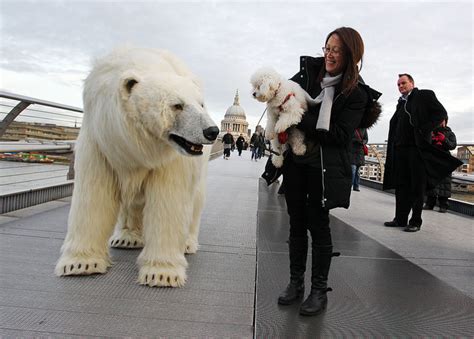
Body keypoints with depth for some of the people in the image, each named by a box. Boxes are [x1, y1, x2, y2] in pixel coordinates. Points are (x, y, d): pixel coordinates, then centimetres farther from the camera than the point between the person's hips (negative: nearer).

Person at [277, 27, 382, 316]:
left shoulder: (356, 94, -8)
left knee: (318, 225, 2)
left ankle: (319, 291, 18)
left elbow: (340, 135, -15)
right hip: (296, 161, 4)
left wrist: (301, 120, -20)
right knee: (297, 223, 10)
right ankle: (296, 283, 25)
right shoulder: (309, 72, 4)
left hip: (324, 167, -4)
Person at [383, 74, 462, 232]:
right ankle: (400, 219, 13)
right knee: (401, 185, 6)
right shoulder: (401, 103, 21)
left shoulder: (425, 95, 4)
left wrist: (423, 130, -13)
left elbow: (441, 113, -5)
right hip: (400, 148, 6)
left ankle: (416, 222, 3)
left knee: (417, 186, -2)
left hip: (418, 147, -6)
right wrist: (393, 144, 8)